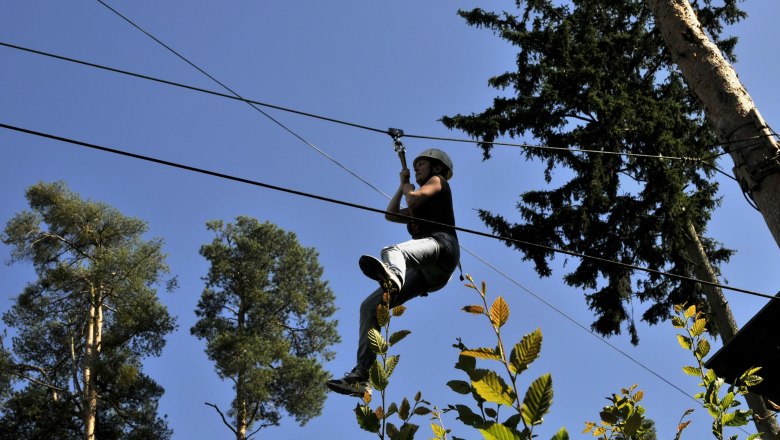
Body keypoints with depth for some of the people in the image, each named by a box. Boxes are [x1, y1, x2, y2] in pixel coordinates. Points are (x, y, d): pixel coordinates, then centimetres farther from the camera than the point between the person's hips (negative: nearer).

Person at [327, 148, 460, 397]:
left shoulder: (438, 180, 20)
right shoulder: (419, 208, 42)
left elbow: (414, 199, 3)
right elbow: (391, 214, 42)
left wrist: (407, 188, 24)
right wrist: (402, 185, 44)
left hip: (441, 245, -8)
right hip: (427, 274, 8)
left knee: (392, 251, -40)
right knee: (370, 306, -6)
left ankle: (392, 277, -80)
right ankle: (361, 376, -18)